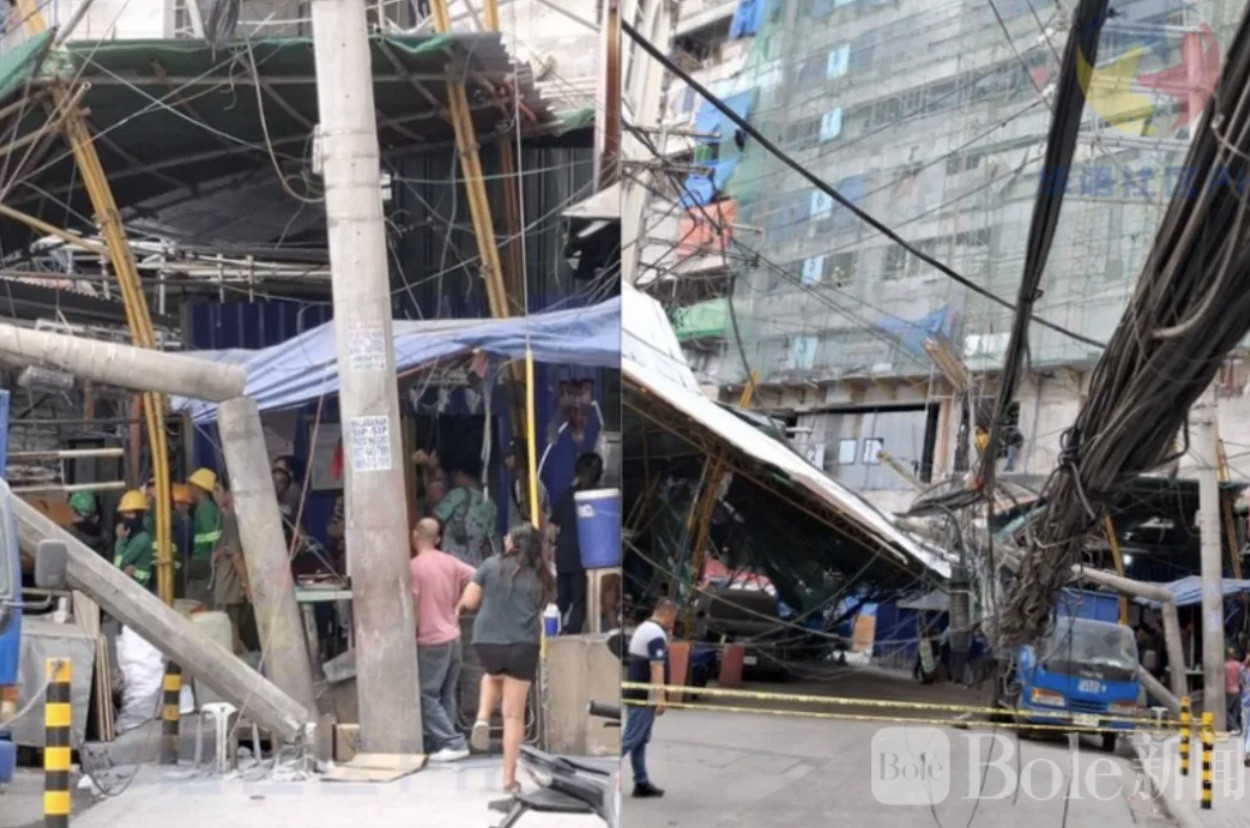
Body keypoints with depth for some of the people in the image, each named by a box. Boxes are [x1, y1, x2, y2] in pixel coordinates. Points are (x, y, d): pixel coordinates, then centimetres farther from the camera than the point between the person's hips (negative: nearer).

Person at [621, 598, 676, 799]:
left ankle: (641, 783, 14)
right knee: (632, 738, -9)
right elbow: (656, 667, -24)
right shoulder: (656, 634, -16)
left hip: (634, 692, 10)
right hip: (644, 696, -10)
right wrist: (660, 697, -28)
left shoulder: (643, 628, 16)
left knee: (640, 740, 11)